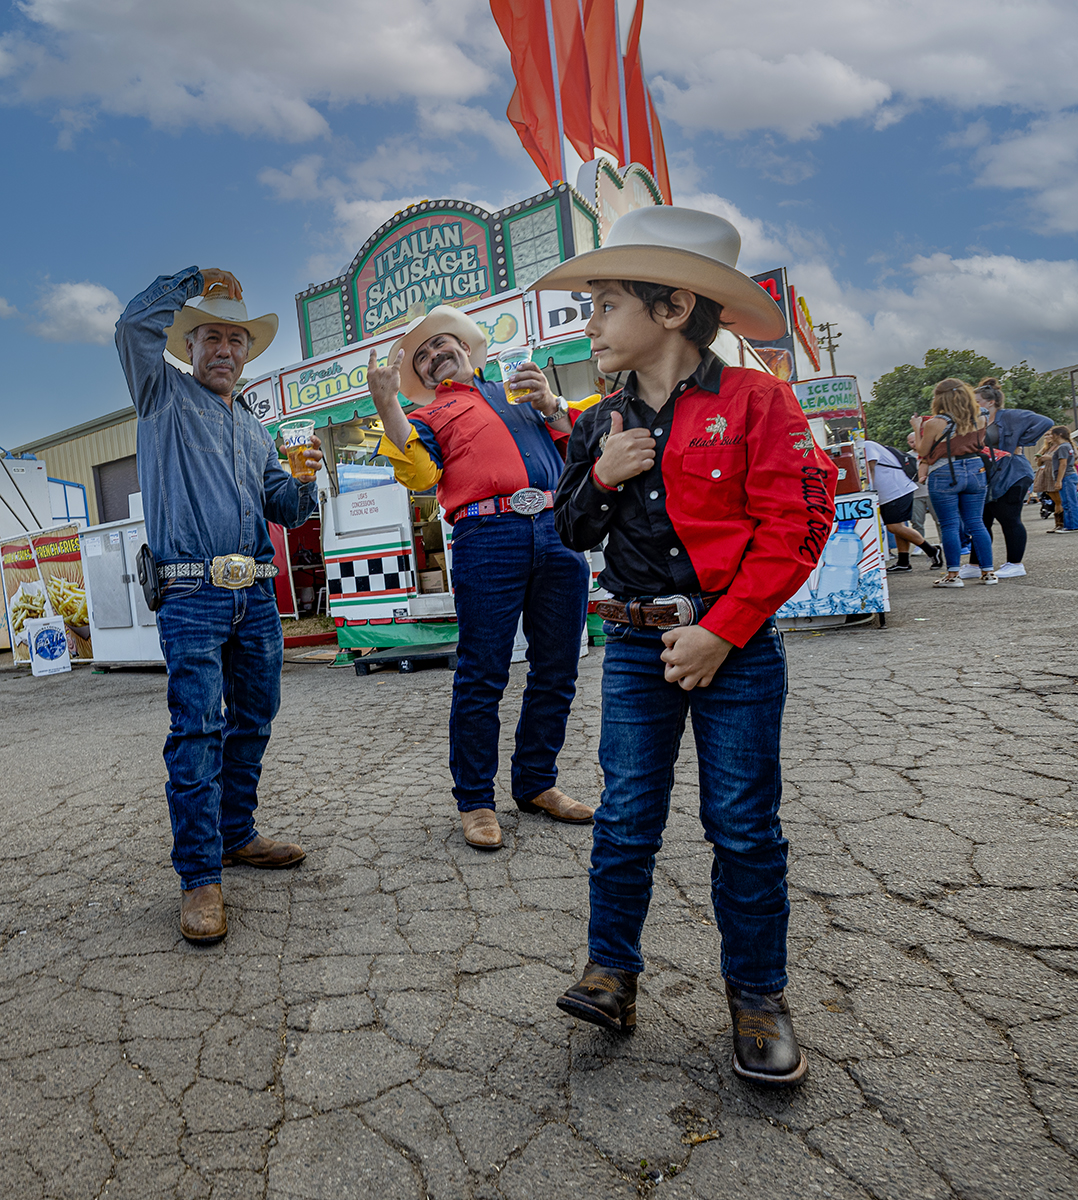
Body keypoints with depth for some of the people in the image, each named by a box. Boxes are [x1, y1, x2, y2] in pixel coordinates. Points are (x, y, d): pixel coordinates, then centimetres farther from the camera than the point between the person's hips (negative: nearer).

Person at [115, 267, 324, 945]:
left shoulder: (254, 430, 23)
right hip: (193, 591, -6)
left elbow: (287, 510, 18)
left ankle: (236, 835, 24)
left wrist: (307, 481, -3)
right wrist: (196, 278, 3)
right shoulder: (165, 394, 10)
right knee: (198, 727, -10)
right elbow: (135, 324, -10)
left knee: (255, 717, 10)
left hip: (257, 593, 6)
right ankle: (200, 876, -5)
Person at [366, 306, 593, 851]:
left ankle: (536, 782, 23)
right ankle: (475, 800, 9)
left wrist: (551, 405, 4)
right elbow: (419, 473, -2)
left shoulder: (520, 389, 28)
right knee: (482, 676, -5)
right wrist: (386, 403, -9)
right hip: (488, 539, -3)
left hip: (558, 531, 4)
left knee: (556, 672, 7)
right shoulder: (429, 414, 19)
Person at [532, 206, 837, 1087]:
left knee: (743, 823, 5)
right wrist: (600, 478, -6)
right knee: (627, 815, 8)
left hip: (736, 644, -3)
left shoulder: (755, 403, -4)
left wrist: (721, 630, -15)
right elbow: (573, 533, 15)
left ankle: (757, 994, 24)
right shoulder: (604, 425, 11)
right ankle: (613, 971, 24)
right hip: (636, 646, 4)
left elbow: (795, 530, -9)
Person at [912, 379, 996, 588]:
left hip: (945, 476, -5)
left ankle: (953, 574, 0)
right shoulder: (979, 420, 3)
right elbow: (980, 444, 17)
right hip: (975, 471, 5)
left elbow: (922, 452, -1)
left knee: (949, 526, 0)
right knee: (976, 523, 10)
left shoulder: (934, 424, -11)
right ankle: (988, 572, 13)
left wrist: (917, 428, 11)